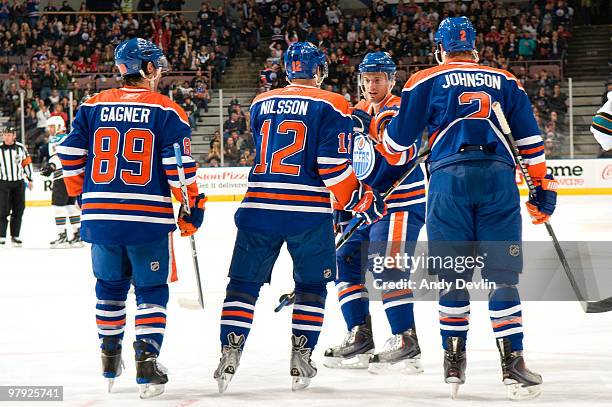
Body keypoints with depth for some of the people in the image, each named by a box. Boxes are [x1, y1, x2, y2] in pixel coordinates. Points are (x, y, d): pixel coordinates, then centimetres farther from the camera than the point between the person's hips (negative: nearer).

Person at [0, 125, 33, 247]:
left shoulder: (21, 148, 1)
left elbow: (27, 163, 11)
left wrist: (29, 179, 12)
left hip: (19, 183, 2)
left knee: (18, 211, 3)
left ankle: (15, 236, 12)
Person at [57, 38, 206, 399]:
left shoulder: (93, 107, 5)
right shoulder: (167, 111, -4)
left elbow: (70, 154, 5)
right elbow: (179, 166, -8)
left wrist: (83, 196, 19)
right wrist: (193, 206, 3)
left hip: (100, 216, 3)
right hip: (150, 218, -3)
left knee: (110, 287, 21)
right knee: (151, 290, 7)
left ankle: (110, 359, 26)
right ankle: (146, 362, -4)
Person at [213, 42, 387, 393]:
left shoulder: (261, 104, 12)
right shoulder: (331, 106, -3)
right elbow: (333, 167, -9)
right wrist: (364, 200, 3)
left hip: (259, 206, 3)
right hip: (309, 211, -3)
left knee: (245, 281, 10)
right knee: (311, 284, 12)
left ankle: (230, 354, 1)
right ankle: (301, 361, 8)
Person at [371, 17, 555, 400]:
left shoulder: (426, 81, 12)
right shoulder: (507, 82, 19)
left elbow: (398, 139, 13)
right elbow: (530, 140, 15)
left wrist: (382, 124, 35)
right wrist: (544, 188, 20)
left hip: (449, 179, -1)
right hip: (499, 178, 1)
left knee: (452, 274, 7)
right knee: (501, 275, 3)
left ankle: (454, 361, 6)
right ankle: (513, 362, -4)